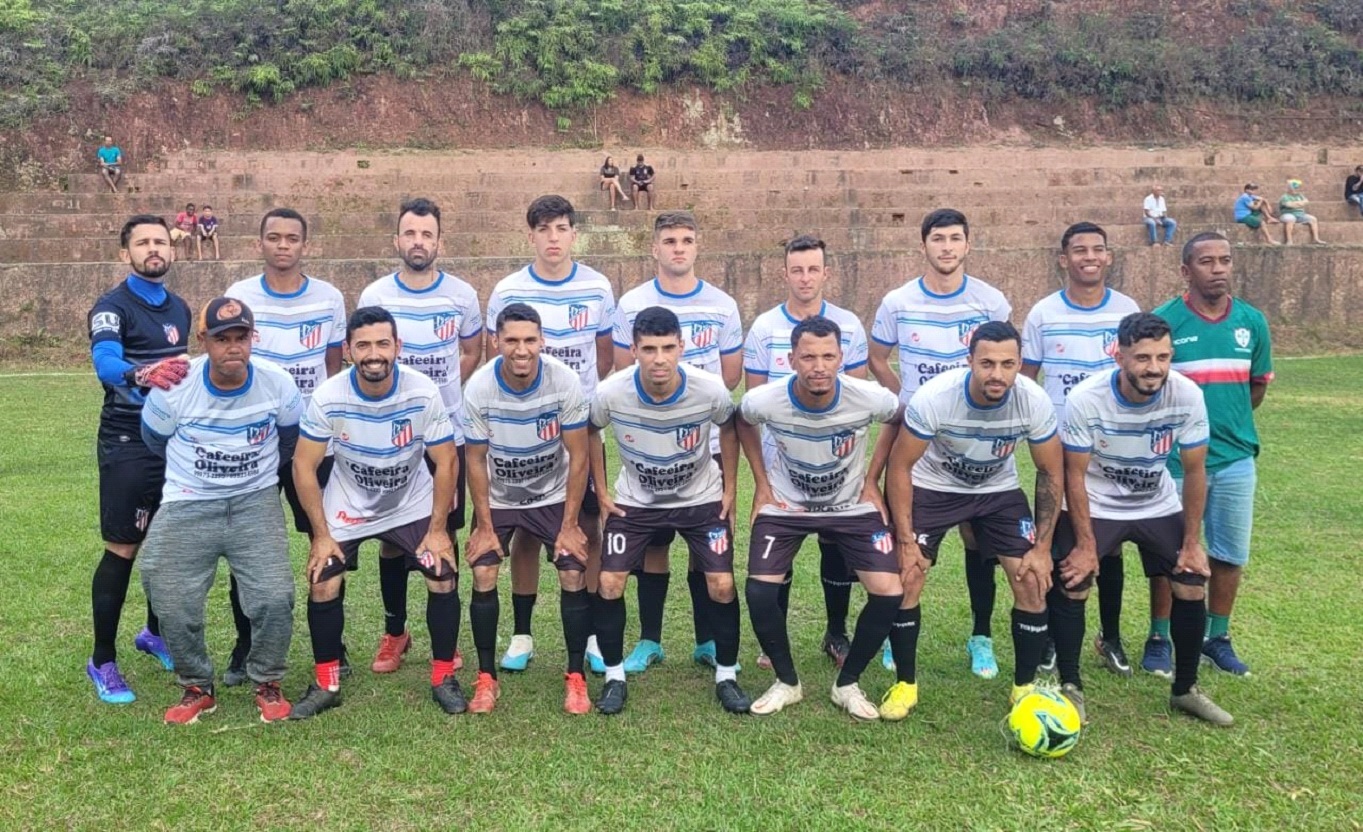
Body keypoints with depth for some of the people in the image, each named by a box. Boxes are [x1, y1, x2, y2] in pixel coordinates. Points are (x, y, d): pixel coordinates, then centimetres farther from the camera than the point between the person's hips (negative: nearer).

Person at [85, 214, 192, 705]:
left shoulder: (179, 308, 10)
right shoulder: (112, 307, -10)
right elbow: (105, 363, -29)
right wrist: (140, 375, -51)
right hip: (128, 444, -6)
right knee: (122, 551, -2)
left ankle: (154, 633, 33)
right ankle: (102, 662, 11)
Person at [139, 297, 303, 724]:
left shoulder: (277, 383, -11)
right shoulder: (175, 386, -13)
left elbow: (291, 435, 12)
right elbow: (155, 440, 9)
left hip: (256, 501, 0)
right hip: (188, 505, 0)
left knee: (275, 597, -13)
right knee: (173, 604, -6)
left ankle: (268, 684, 12)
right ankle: (196, 688, 20)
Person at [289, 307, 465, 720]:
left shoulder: (424, 394, -25)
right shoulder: (328, 398, -23)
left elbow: (446, 463, -14)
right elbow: (304, 467, -12)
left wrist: (437, 528, -14)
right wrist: (321, 535, -12)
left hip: (414, 505, 0)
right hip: (347, 507, 1)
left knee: (444, 578, -12)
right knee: (323, 586, -7)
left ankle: (443, 677, 8)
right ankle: (326, 684, 14)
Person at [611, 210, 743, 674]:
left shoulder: (722, 306, 4)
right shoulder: (632, 305, 1)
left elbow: (731, 377, 7)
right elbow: (623, 374, 3)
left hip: (706, 444, 1)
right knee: (653, 543, 6)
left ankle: (707, 640, 19)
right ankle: (649, 640, 18)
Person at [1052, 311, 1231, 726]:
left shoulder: (1187, 396, -21)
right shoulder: (1086, 399, -28)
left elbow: (1194, 470, -9)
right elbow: (1075, 474, -17)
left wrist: (1192, 543, -7)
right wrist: (1085, 545, -17)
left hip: (1159, 505, 3)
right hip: (1094, 504, -2)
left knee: (1192, 586, -1)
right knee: (1070, 587, -13)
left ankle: (1185, 690, 19)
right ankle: (1070, 687, 6)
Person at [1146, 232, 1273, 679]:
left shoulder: (1252, 321, 1)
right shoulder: (1164, 320, -10)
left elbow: (1259, 384, 13)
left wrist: (1229, 423, 14)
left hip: (1236, 459, 4)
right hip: (1177, 460, -4)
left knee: (1230, 554, 11)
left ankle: (1217, 637, 28)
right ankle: (1159, 639, 19)